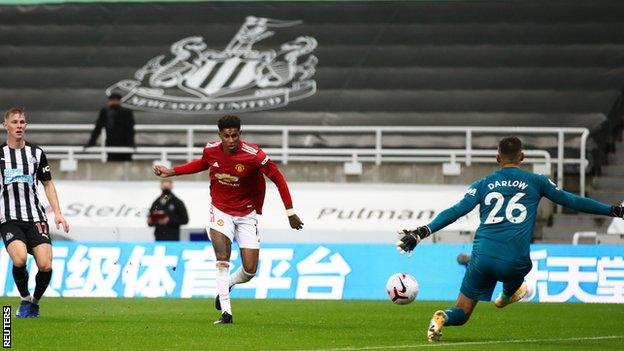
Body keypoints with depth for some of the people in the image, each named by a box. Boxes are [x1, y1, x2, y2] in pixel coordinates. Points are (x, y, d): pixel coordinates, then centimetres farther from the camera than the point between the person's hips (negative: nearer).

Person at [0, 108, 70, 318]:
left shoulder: (36, 153, 12)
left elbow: (48, 184, 18)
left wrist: (57, 213, 9)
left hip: (36, 217, 2)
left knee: (45, 265, -13)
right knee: (20, 259, -26)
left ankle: (35, 301, 14)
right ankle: (25, 299, 0)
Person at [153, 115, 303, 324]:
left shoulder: (254, 155, -22)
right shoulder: (210, 150, -10)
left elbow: (277, 178, -10)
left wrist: (290, 212, -7)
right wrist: (171, 172, 12)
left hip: (246, 214, -1)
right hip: (221, 211, 1)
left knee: (250, 270, -4)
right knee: (222, 258, -22)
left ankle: (226, 285, 31)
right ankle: (226, 312, -19)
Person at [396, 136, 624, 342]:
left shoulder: (483, 184, 13)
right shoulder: (535, 182, 11)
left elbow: (456, 211, 2)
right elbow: (571, 201, 17)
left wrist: (422, 232, 0)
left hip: (483, 257, 1)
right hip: (514, 263, -1)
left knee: (460, 314, 7)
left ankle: (442, 318, -24)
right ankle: (507, 295, 59)